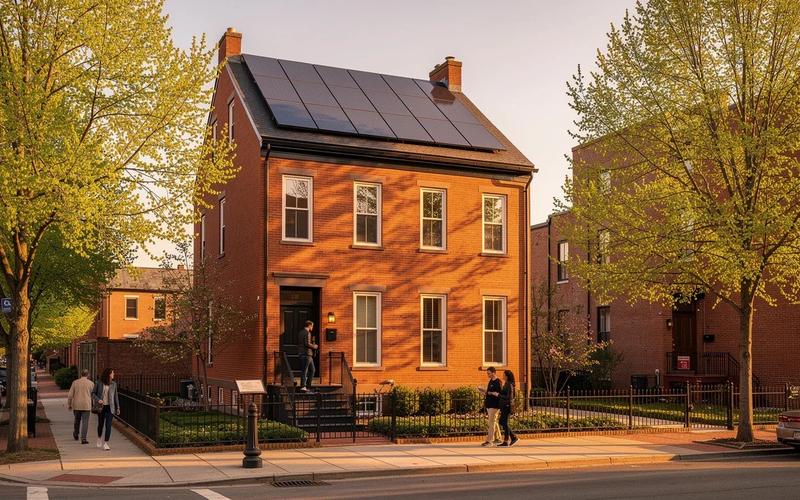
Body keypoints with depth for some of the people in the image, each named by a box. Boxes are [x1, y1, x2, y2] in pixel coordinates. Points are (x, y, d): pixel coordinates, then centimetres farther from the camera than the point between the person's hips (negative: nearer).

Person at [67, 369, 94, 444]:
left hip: (76, 405, 2)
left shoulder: (75, 382, 0)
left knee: (77, 420, 22)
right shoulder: (91, 383, -3)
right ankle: (83, 438, -8)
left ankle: (75, 434, 39)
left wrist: (69, 405, 9)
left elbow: (70, 395, -1)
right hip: (86, 405, -2)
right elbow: (92, 394, 5)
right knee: (85, 422, 0)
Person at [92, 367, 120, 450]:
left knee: (108, 425, -10)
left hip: (110, 407, 0)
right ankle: (99, 438, 42)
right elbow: (93, 393, 2)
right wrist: (98, 400, -17)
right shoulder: (99, 383, -4)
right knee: (100, 424, 14)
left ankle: (106, 443, -6)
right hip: (101, 406, 0)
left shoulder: (113, 384, 2)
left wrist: (118, 408, 10)